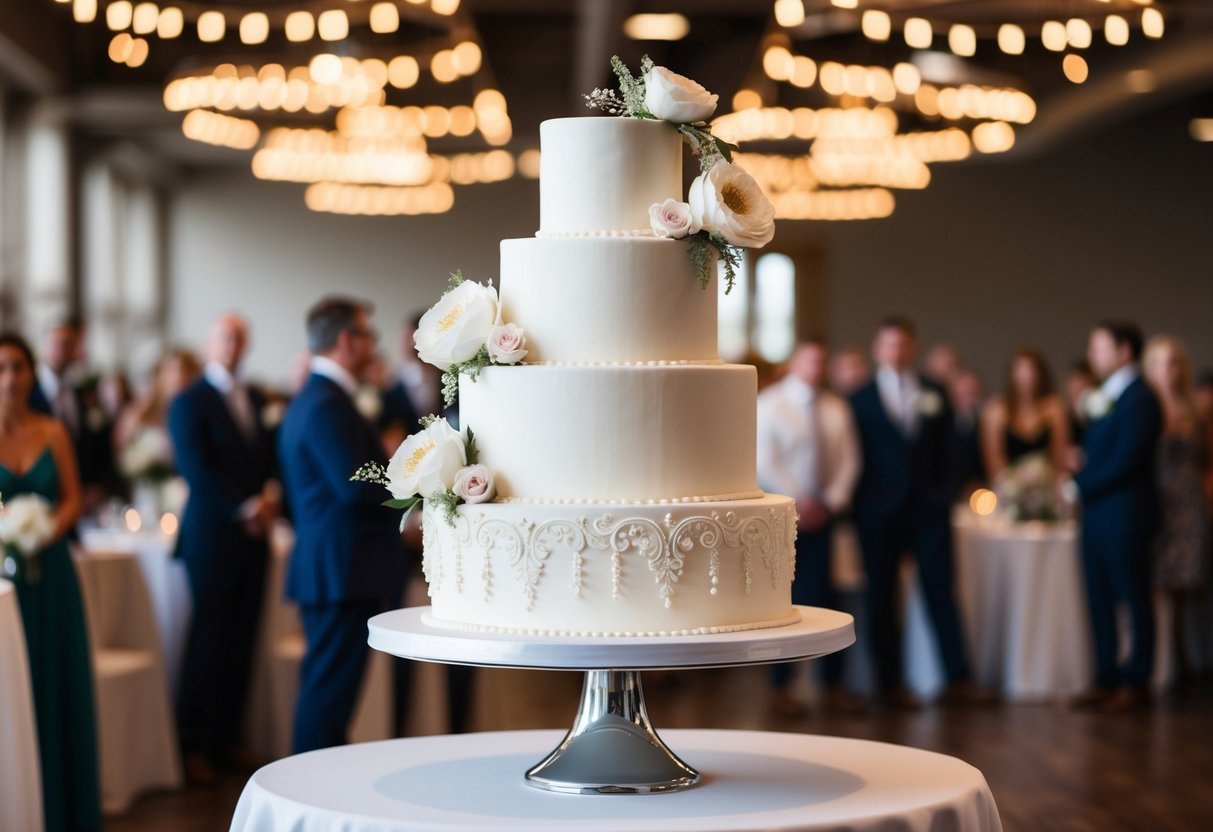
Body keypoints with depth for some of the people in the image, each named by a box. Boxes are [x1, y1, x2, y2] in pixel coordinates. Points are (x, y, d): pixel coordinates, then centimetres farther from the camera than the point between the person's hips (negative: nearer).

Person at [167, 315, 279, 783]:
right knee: (208, 641, -4)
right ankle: (194, 746, 2)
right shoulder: (189, 403, -4)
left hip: (253, 535, 6)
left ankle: (227, 739, 14)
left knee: (241, 642, 6)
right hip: (212, 535, -6)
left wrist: (270, 492, -2)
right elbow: (198, 471, -12)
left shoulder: (256, 399, 15)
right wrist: (244, 508, -14)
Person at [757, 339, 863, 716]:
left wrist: (832, 501, -6)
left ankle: (833, 685, 8)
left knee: (823, 596, 1)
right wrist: (798, 501, -14)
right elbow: (764, 462, -10)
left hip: (821, 512, 3)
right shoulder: (770, 403, -4)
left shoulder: (836, 408, 9)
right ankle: (781, 688, 7)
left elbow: (849, 458, 7)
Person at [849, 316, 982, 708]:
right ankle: (891, 683, 9)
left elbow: (946, 449, 10)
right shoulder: (861, 399, 3)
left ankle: (958, 679, -1)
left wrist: (945, 495, 0)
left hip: (929, 509, 1)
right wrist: (859, 506, -3)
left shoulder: (934, 394, 10)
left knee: (941, 591, -1)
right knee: (882, 597, 3)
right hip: (880, 513, -1)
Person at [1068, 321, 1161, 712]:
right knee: (1099, 602, 11)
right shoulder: (1103, 397, 15)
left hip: (1124, 516, -9)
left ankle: (1136, 683, 8)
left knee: (1134, 599, 1)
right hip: (1095, 515, 9)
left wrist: (1079, 487, -13)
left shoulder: (1139, 399, -13)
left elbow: (1124, 462, -19)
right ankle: (1106, 680, 17)